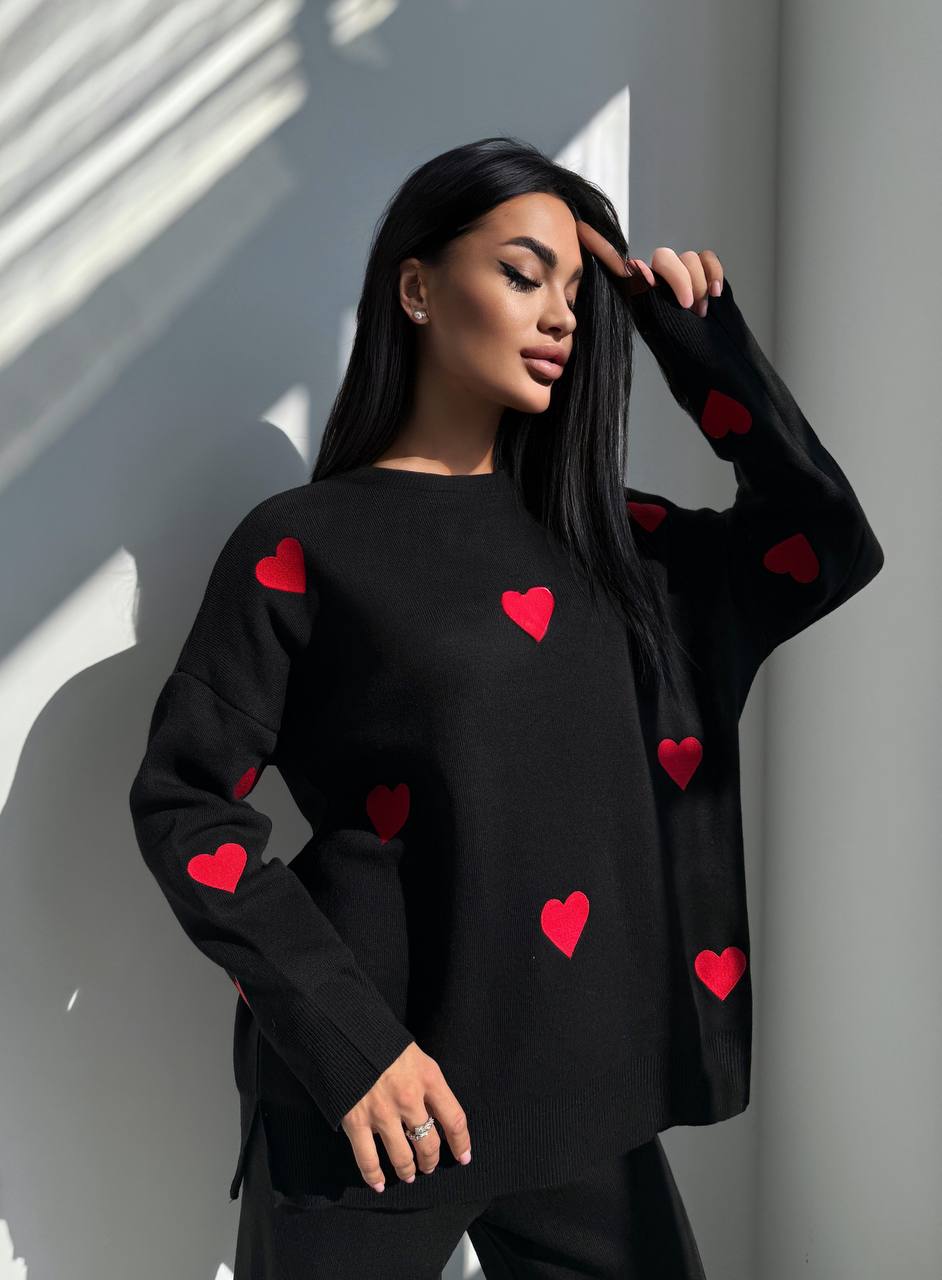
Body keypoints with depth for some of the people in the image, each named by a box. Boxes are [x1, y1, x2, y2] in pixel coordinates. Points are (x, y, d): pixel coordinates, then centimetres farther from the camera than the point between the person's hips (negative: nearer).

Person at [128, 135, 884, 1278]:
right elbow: (185, 799, -8)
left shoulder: (590, 531, 8)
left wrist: (697, 332, 1)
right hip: (370, 1096, -4)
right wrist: (346, 1042, -16)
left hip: (587, 1070, 5)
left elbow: (827, 549, 4)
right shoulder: (303, 542, -6)